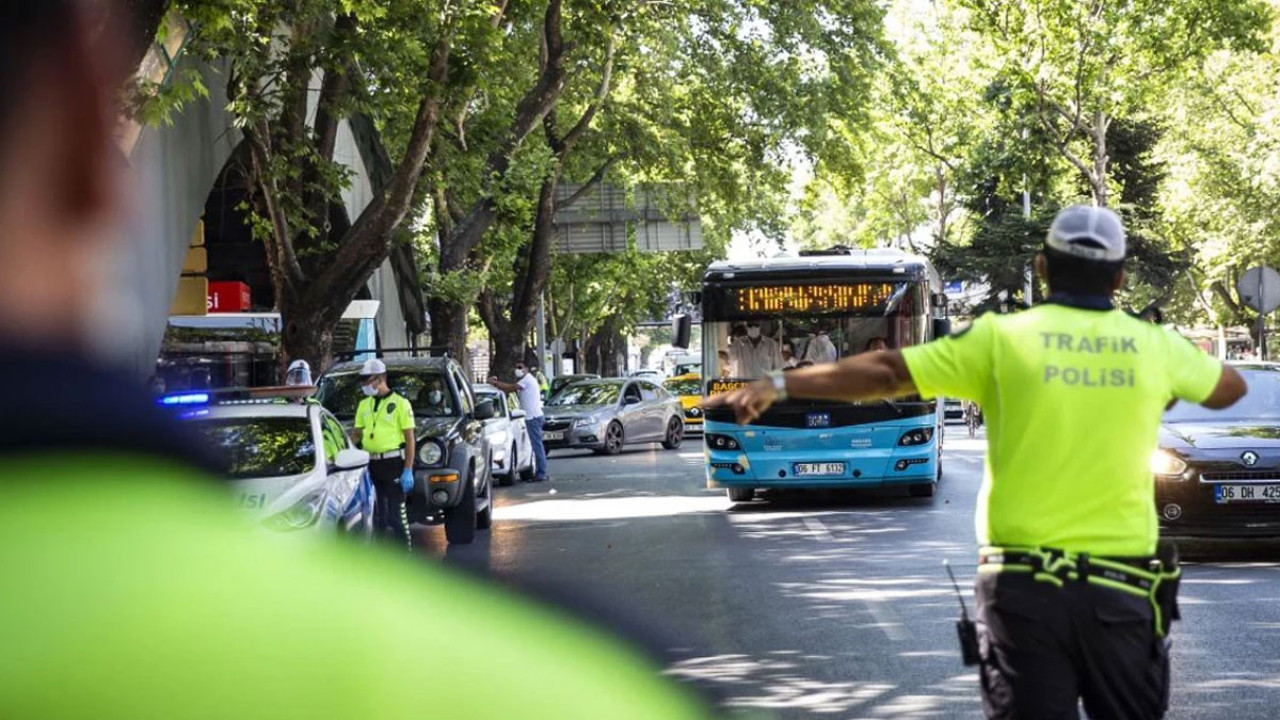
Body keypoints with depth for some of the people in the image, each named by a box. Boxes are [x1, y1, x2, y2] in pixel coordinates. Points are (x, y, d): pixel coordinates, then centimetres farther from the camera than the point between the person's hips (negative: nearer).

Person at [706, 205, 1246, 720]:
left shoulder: (1003, 339, -3)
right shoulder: (1157, 347, 4)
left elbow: (885, 372, -5)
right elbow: (1229, 388, 23)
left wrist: (779, 385, 0)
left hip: (1024, 585, -1)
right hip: (1121, 589, 1)